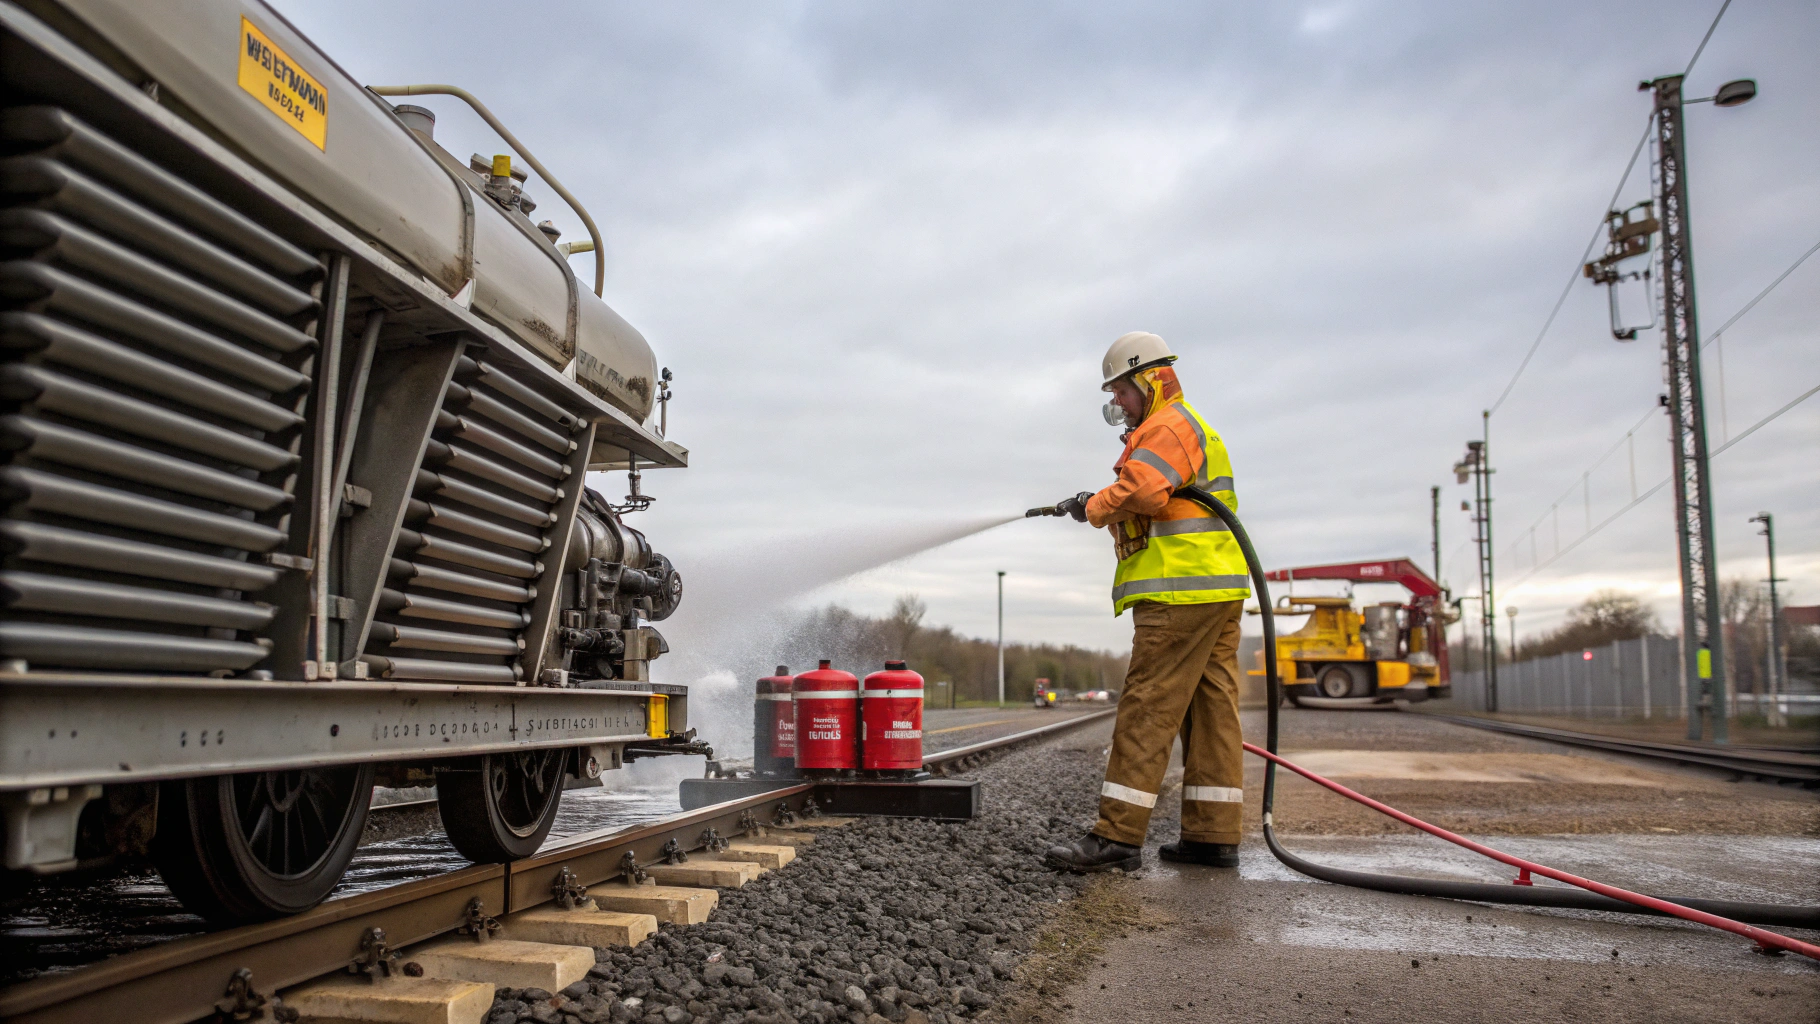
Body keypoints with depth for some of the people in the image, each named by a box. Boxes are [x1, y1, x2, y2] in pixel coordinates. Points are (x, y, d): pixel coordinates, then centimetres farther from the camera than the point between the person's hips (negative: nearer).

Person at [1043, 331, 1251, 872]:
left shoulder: (1167, 426, -7)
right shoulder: (1195, 427, 27)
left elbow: (1142, 489, -25)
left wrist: (1094, 507, -10)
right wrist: (1110, 509, 8)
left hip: (1181, 595, -11)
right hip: (1218, 590, 11)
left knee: (1147, 711, -11)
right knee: (1210, 710, 8)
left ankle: (1118, 835, -9)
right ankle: (1213, 834, 12)